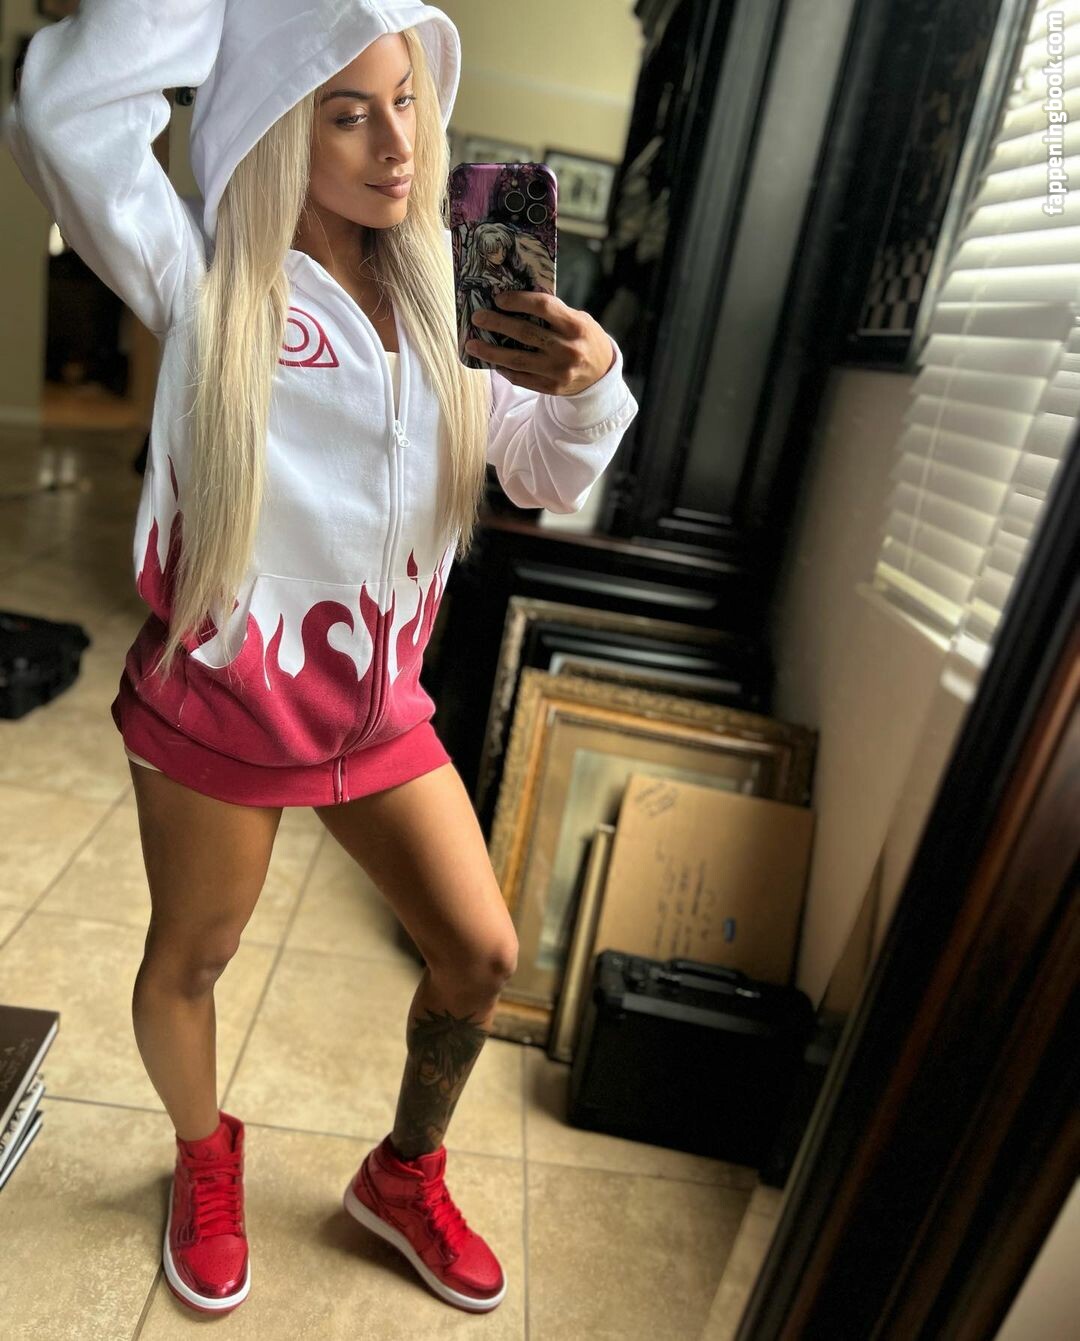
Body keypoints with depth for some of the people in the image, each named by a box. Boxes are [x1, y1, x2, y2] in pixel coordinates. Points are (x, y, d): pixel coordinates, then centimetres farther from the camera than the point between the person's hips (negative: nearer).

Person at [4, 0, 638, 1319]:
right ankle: (205, 1161, 50)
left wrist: (586, 383, -17)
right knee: (189, 959, 16)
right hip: (219, 701, -3)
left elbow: (548, 478, 4)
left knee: (481, 954, 8)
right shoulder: (209, 282, -9)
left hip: (378, 700, 4)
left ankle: (403, 1175, 38)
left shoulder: (440, 292, 3)